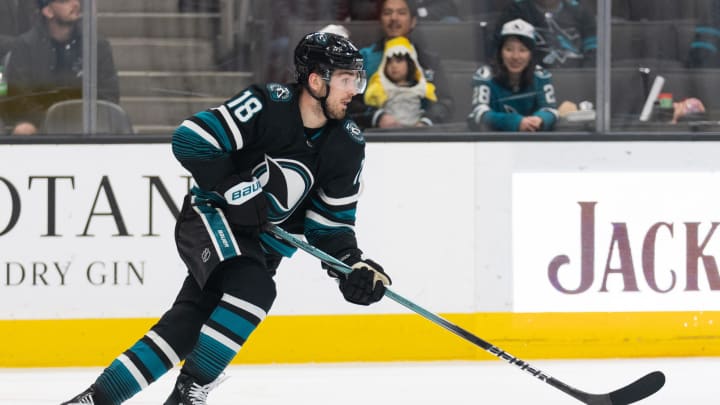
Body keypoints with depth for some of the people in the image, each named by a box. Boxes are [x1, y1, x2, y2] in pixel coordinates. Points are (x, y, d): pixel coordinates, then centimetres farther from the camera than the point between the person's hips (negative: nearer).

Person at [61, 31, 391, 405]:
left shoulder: (348, 147, -3)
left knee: (184, 327, -2)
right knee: (253, 288, -30)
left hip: (261, 244, 6)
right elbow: (190, 140, -21)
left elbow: (331, 223, 3)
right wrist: (236, 190, -24)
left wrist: (352, 265, -14)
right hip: (211, 219, -6)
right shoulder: (268, 105, -20)